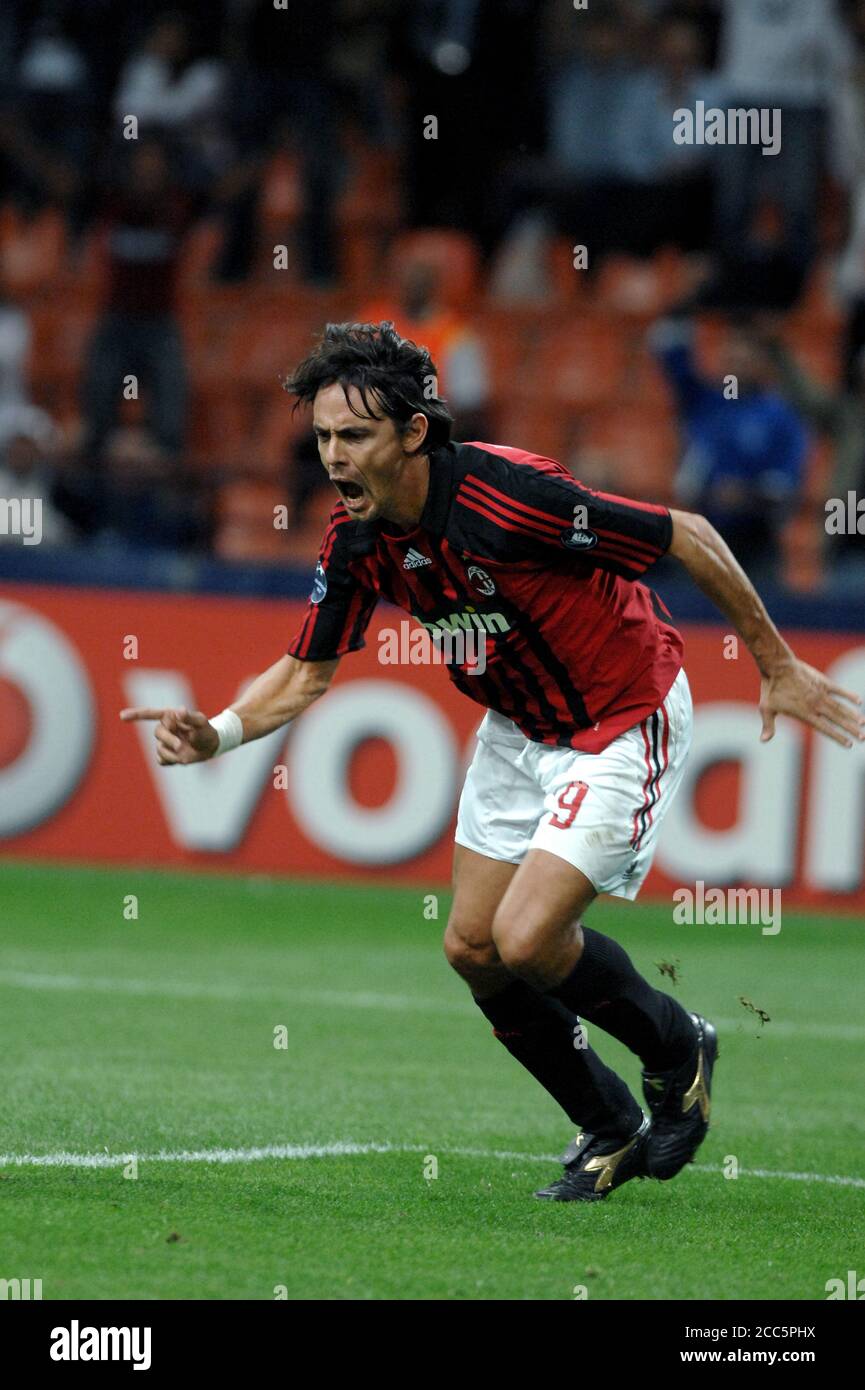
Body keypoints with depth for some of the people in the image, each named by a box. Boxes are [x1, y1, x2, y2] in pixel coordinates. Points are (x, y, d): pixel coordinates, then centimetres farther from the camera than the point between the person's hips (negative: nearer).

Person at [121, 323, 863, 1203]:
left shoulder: (506, 497, -33)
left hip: (625, 721, -8)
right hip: (520, 727, 8)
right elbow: (306, 671, 0)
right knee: (472, 948, 5)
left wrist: (776, 664, -14)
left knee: (527, 940, -18)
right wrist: (216, 735, -20)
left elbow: (688, 537, -23)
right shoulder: (356, 538, -11)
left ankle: (677, 1049, 12)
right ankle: (611, 1132, 25)